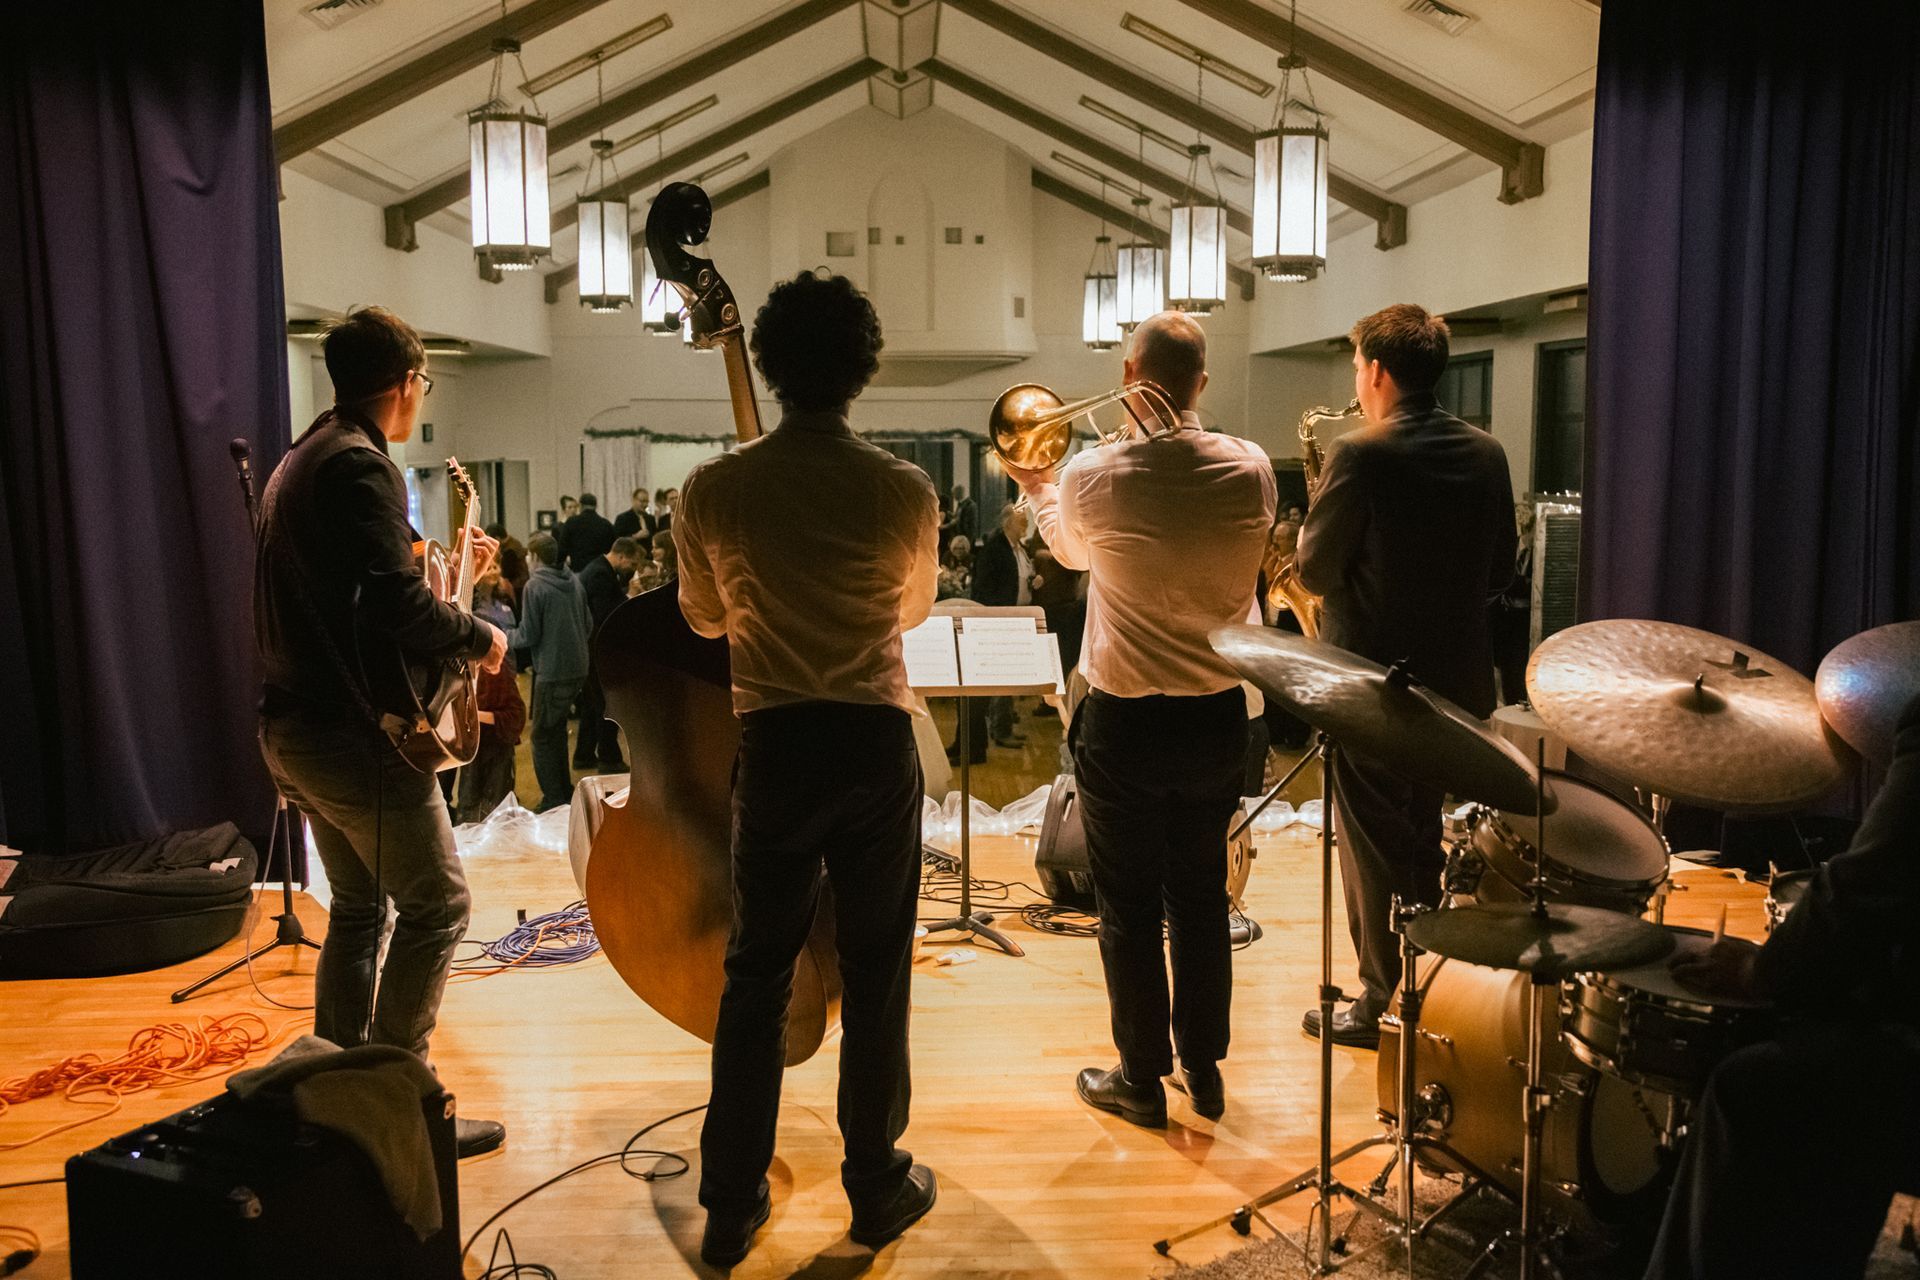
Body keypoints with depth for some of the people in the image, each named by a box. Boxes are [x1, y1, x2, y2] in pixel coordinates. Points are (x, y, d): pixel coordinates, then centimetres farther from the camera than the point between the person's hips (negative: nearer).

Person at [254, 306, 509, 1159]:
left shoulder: (300, 461, 17)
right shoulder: (360, 466, -16)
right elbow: (394, 606, -27)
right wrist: (478, 636, -12)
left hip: (293, 727, 10)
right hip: (355, 732, -10)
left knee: (358, 907, 18)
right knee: (436, 904, -2)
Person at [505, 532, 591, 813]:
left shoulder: (535, 585, -12)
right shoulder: (573, 581, 8)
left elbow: (528, 636, -11)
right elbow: (588, 626, 15)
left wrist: (504, 637, 6)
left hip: (552, 671, -7)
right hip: (578, 669, 7)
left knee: (542, 737, 2)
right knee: (557, 730, 21)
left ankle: (554, 802, 2)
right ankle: (565, 793, 28)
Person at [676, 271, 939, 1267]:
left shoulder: (712, 490, -7)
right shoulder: (904, 490, -9)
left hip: (774, 746, 1)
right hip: (875, 744, -1)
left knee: (757, 973, 12)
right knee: (875, 974, 11)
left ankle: (730, 1206, 22)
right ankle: (877, 1187, 25)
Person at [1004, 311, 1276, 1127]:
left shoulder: (1092, 476, -15)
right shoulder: (1250, 471, -8)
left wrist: (1037, 489, 29)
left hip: (1123, 722, -3)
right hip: (1218, 716, 3)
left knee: (1128, 907, 10)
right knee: (1201, 898, 17)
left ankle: (1141, 1079, 22)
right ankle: (1204, 1070, 29)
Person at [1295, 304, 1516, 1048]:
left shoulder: (1359, 456, -18)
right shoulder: (1486, 454, 1)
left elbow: (1315, 572, -13)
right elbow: (1498, 568, 7)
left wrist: (1311, 536, 7)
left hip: (1371, 680, -6)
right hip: (1457, 679, 6)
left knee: (1373, 847, 6)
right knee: (1427, 840, 20)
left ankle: (1382, 1003, 17)